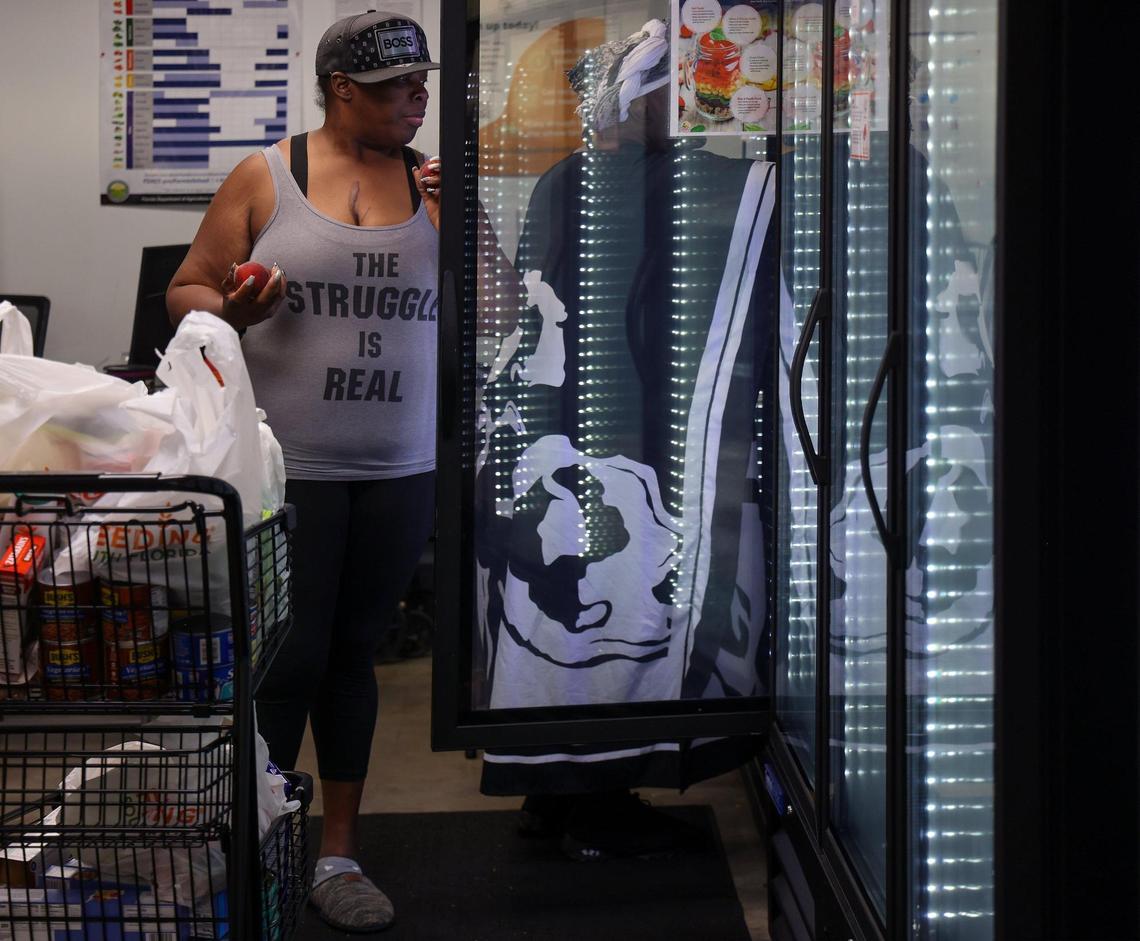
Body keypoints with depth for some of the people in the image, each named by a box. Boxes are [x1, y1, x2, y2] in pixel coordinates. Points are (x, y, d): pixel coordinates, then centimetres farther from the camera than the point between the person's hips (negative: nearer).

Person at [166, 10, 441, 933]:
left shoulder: (437, 182, 8)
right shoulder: (266, 178, 0)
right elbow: (186, 291, 3)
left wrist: (458, 218, -6)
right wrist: (231, 310, -19)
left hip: (400, 469, 3)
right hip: (289, 467, -3)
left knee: (354, 653, 11)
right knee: (291, 661, -2)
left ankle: (339, 853, 22)